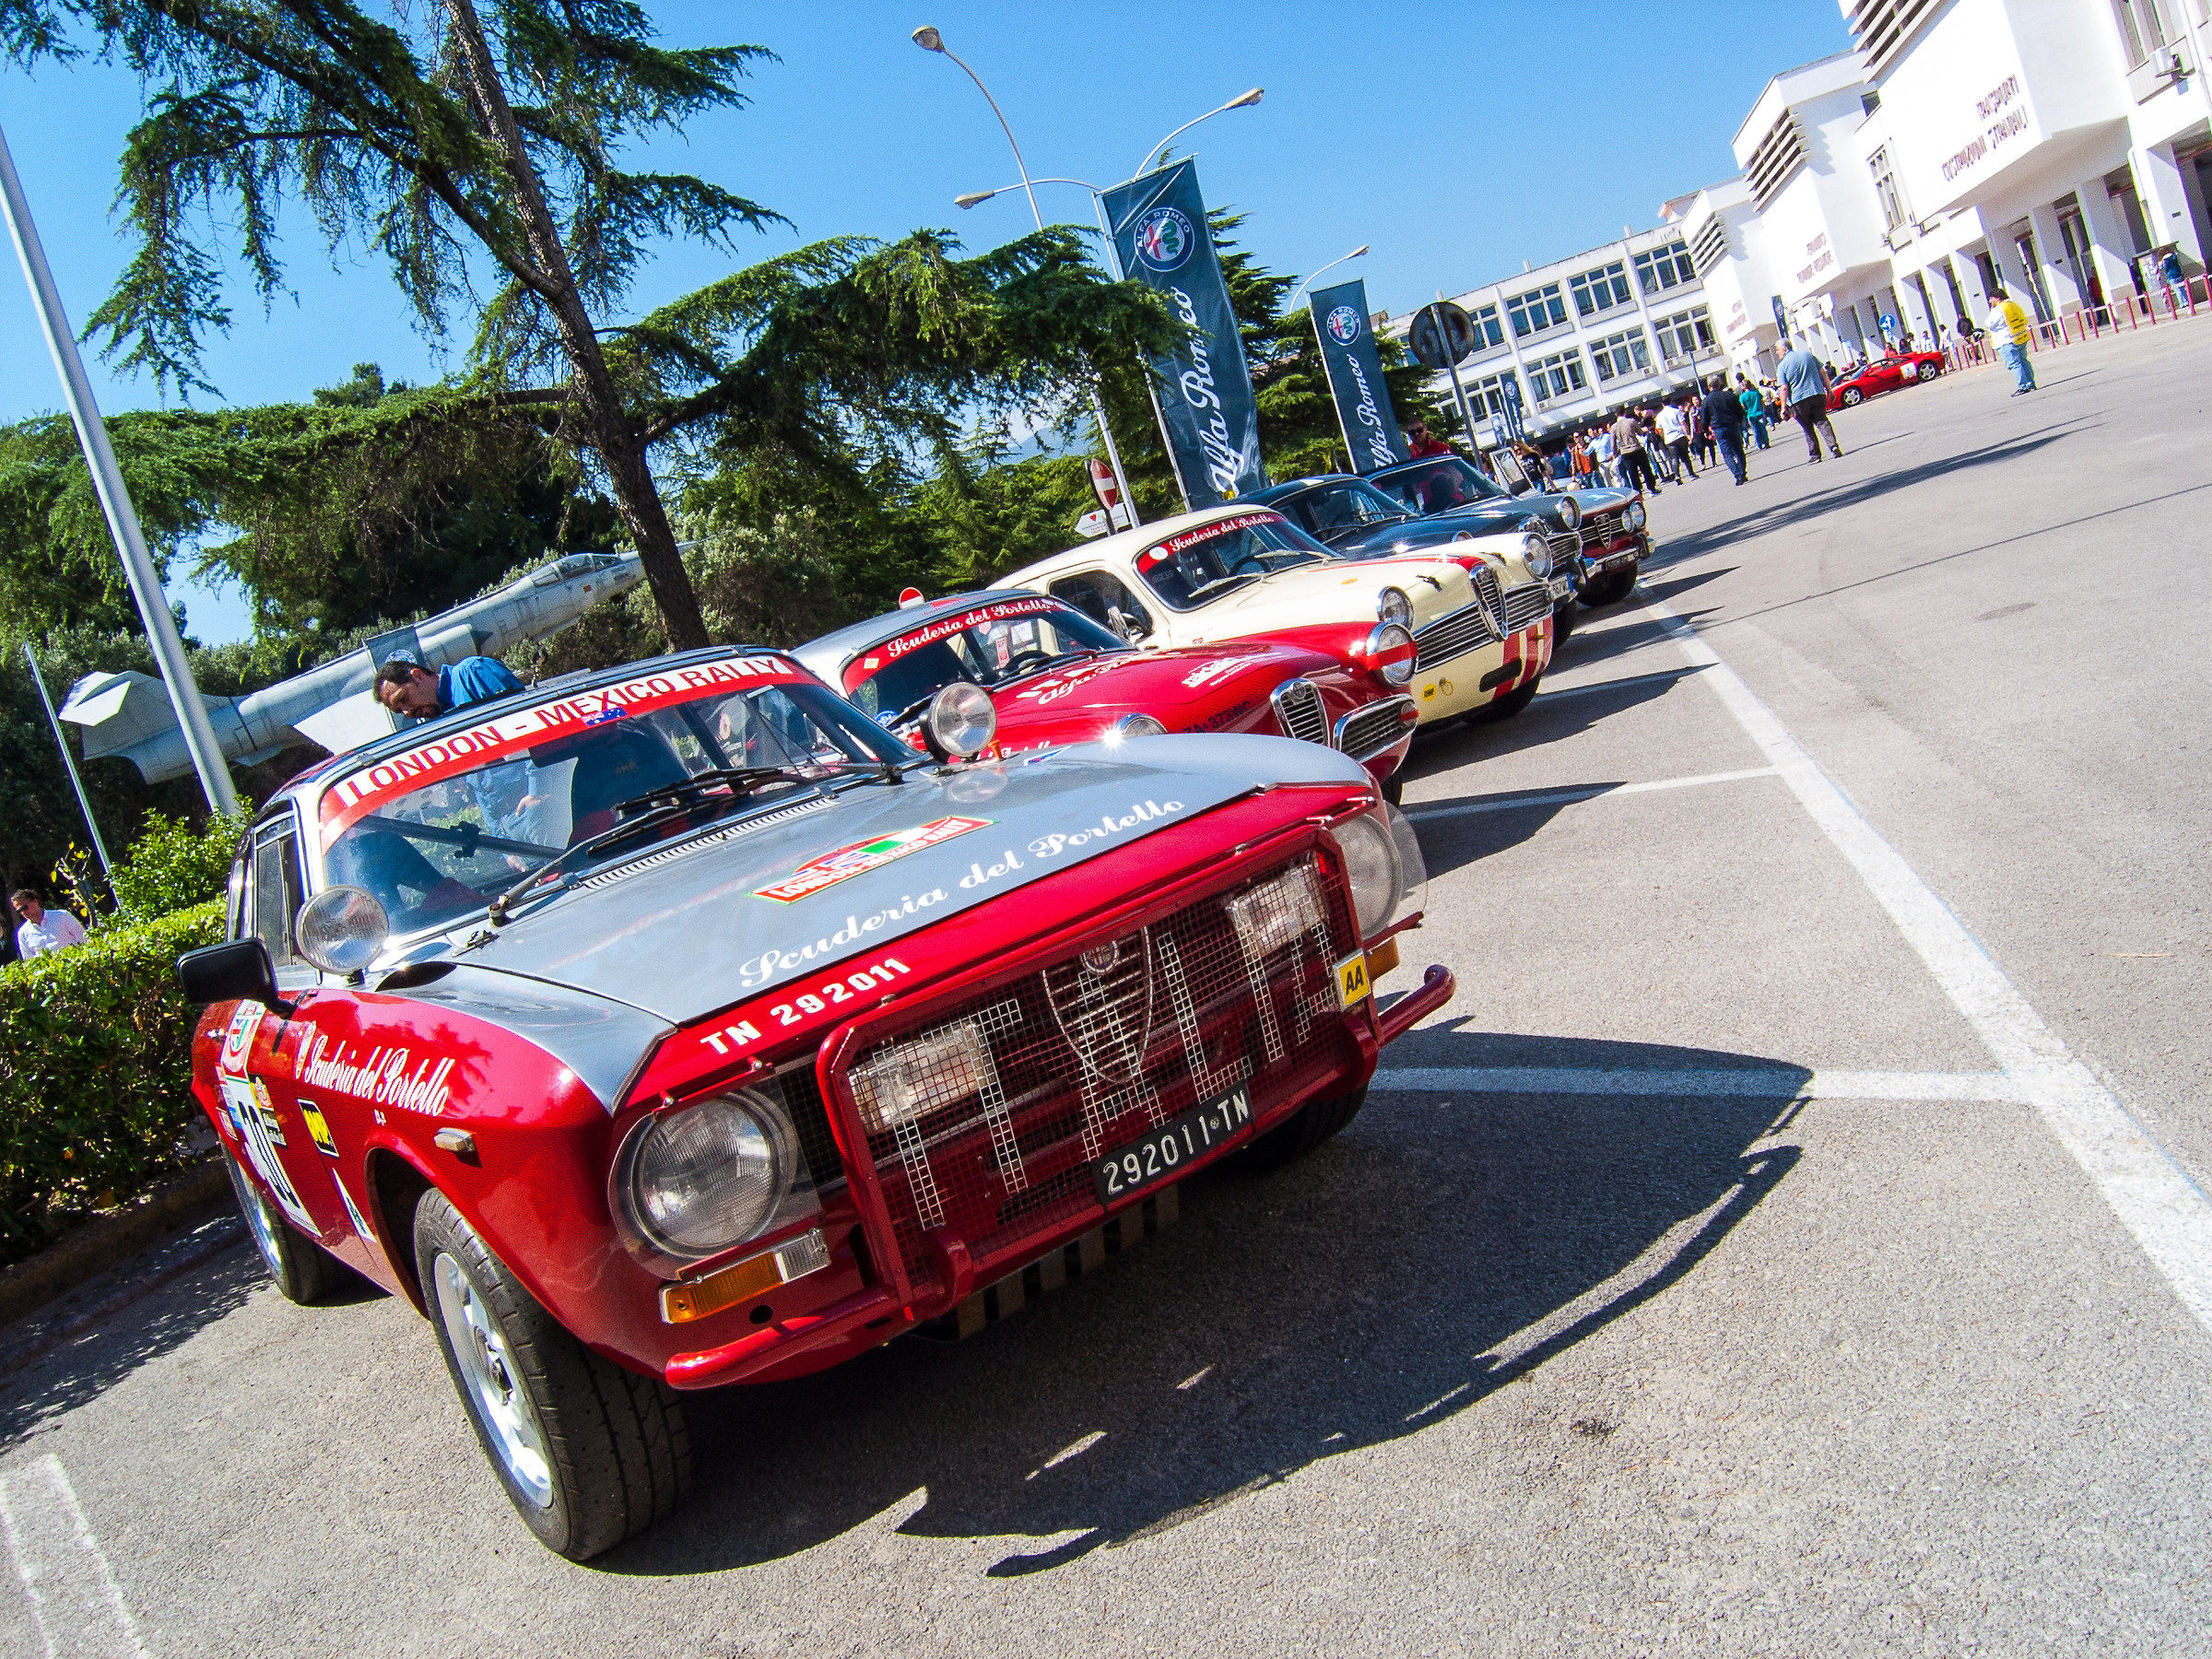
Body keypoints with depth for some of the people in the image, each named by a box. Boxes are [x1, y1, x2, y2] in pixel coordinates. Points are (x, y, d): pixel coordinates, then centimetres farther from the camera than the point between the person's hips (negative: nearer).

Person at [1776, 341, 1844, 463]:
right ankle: (1833, 446, -9)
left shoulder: (1782, 366, -5)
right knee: (1822, 421, 8)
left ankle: (1815, 454, 8)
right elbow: (1823, 373, 10)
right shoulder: (1807, 354, 8)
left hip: (1798, 400, -3)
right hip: (1817, 394, 3)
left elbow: (1784, 388, -11)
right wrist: (1828, 389, 17)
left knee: (1808, 428, 9)